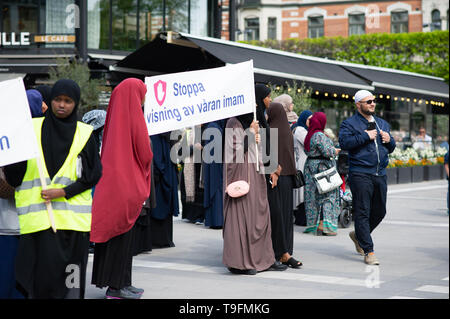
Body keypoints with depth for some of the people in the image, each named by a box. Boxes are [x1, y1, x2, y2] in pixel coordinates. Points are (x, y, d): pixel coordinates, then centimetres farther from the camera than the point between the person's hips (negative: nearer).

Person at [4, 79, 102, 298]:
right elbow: (13, 174, 3)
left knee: (69, 281, 1)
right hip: (37, 219, 0)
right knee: (39, 271, -3)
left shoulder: (84, 134, 7)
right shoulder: (32, 129, 6)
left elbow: (94, 174, 3)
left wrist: (64, 191, -8)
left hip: (72, 220, 0)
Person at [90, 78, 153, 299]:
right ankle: (116, 286, -1)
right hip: (127, 183, -8)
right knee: (122, 233, -4)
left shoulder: (115, 115, 11)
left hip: (111, 180, 8)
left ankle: (121, 283, 17)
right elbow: (144, 153, -13)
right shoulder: (133, 117, -12)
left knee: (116, 233, 11)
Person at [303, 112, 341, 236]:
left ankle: (313, 223, 15)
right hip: (322, 167, -9)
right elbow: (326, 151, -20)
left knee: (313, 195, 11)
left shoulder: (309, 135, 9)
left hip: (310, 165, 9)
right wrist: (334, 151, -3)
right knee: (326, 195, -4)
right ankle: (323, 224, -10)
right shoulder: (319, 136, -17)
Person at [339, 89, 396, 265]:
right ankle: (368, 252, -5)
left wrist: (389, 140, 3)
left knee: (379, 211, 12)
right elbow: (344, 142, -17)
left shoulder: (382, 123, 20)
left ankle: (358, 235, 36)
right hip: (360, 174, -7)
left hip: (380, 175, 7)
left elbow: (391, 148, 25)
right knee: (363, 212, -7)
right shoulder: (349, 123, 0)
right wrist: (366, 136, -14)